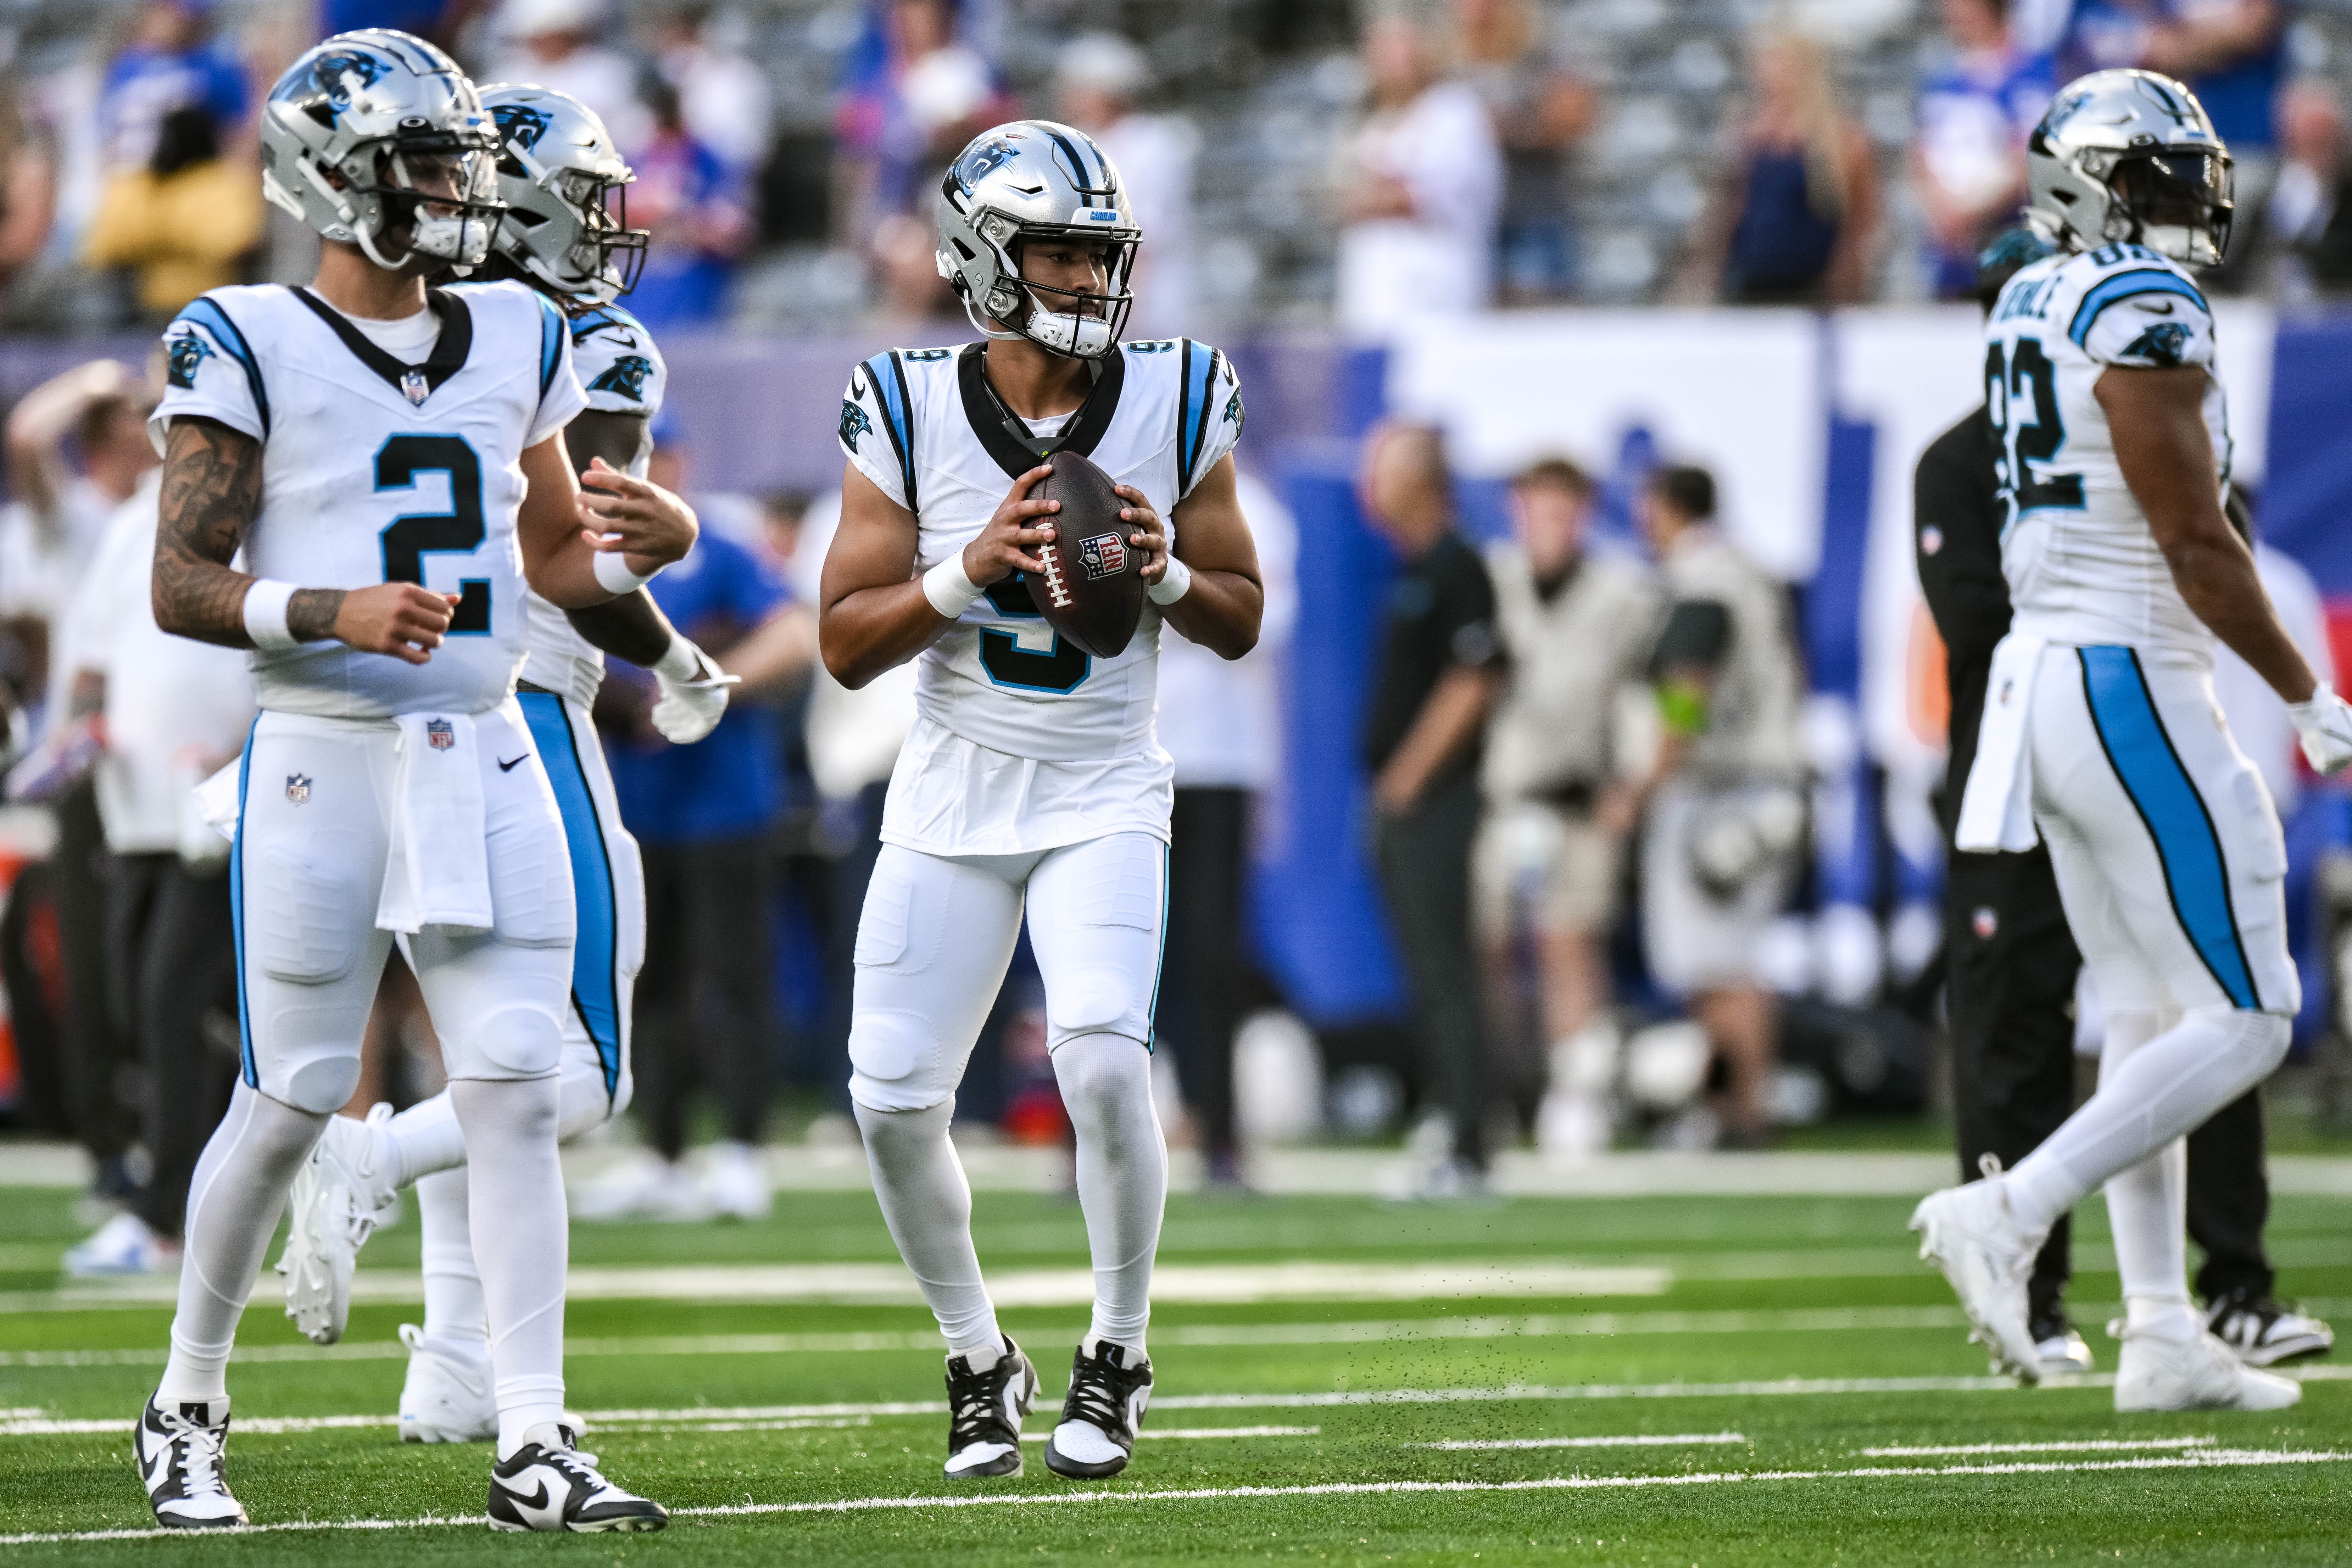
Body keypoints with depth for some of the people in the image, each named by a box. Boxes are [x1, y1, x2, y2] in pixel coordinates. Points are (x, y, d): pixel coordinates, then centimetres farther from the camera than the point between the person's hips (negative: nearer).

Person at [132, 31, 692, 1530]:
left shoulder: (516, 342, 13)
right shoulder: (248, 348, -5)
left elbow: (555, 556, 21)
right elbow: (184, 585, -7)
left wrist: (650, 539, -1)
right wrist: (331, 614, -24)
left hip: (486, 758, 5)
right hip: (324, 757, -4)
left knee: (517, 1087, -5)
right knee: (291, 1100, 1)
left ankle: (534, 1442, -6)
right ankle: (187, 1410, 20)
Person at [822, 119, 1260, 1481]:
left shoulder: (1175, 404, -2)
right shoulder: (912, 413, -5)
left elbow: (1243, 622, 5)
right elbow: (848, 645, -4)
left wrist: (1164, 576, -16)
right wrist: (968, 571, -20)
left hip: (1103, 796, -1)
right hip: (951, 800, 1)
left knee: (1105, 1062, -21)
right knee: (895, 1100, -3)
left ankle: (1117, 1358, 0)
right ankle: (980, 1360, 20)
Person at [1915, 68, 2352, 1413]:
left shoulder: (2032, 307, 12)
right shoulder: (2147, 311, -16)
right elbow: (2197, 547, -16)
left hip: (2043, 672, 10)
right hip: (2133, 684, -10)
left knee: (2152, 1016, 14)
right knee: (2242, 1022, -4)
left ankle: (2161, 1333, 13)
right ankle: (2011, 1215, -11)